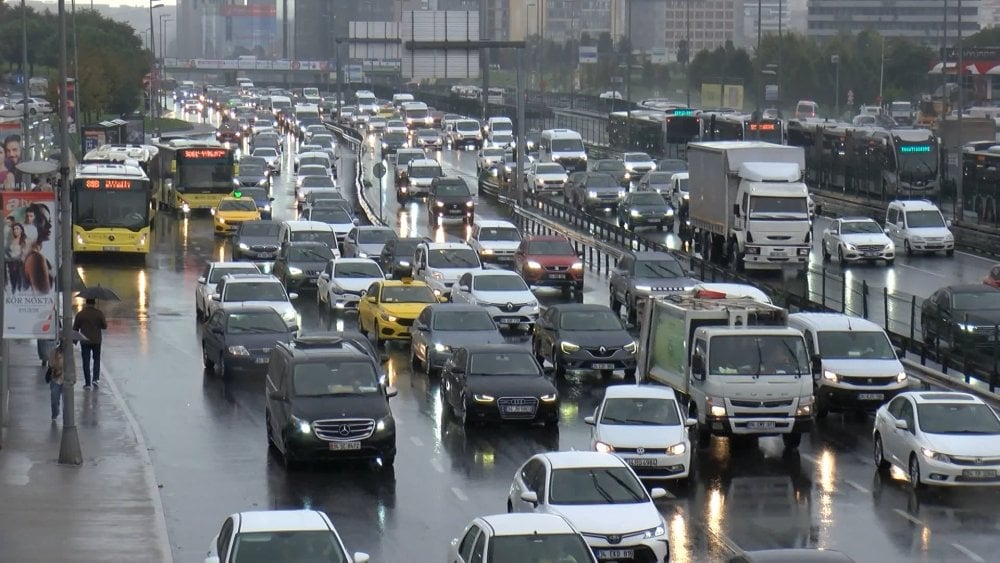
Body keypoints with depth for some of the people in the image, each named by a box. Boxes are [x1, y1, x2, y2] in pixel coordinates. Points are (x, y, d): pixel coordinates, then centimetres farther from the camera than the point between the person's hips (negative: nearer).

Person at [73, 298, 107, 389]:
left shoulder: (80, 314, -6)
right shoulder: (99, 313, -7)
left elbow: (75, 328, -1)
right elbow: (105, 326, 0)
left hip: (85, 341, 0)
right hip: (96, 341, 0)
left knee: (86, 362, 5)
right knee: (97, 359, 18)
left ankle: (87, 383, 4)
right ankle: (96, 378, 5)